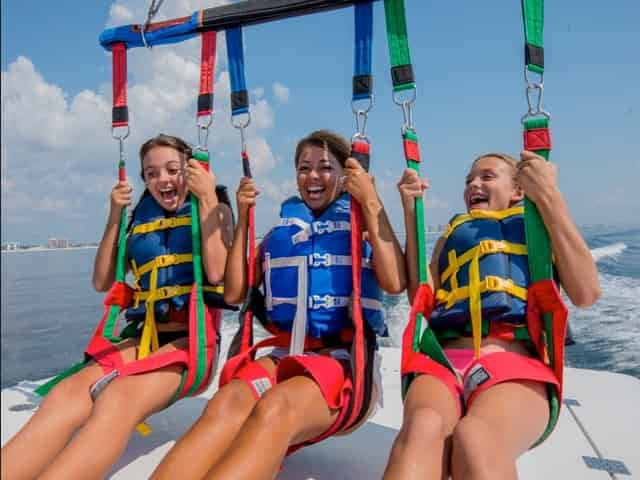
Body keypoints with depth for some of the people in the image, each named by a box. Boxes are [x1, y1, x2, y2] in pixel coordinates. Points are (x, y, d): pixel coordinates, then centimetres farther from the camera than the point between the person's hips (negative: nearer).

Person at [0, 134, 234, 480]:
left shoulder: (214, 210, 5)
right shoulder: (141, 218, 16)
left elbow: (216, 273, -13)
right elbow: (102, 283, 13)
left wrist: (207, 197, -11)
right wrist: (115, 216, 6)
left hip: (193, 340, -4)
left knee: (118, 398, -35)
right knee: (65, 396, -28)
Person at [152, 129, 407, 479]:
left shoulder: (363, 226, 11)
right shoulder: (280, 232, 20)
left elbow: (395, 283, -9)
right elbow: (233, 293, 13)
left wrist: (371, 202, -9)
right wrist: (243, 217, 11)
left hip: (343, 359, -3)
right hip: (284, 354, 3)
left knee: (274, 408, -38)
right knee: (226, 404, -34)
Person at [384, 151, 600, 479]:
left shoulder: (540, 227, 22)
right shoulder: (453, 234, 29)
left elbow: (586, 294, 2)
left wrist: (549, 197, 0)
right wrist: (411, 213, 11)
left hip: (514, 363, -2)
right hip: (443, 361, 2)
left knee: (474, 437, -39)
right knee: (422, 427, -36)